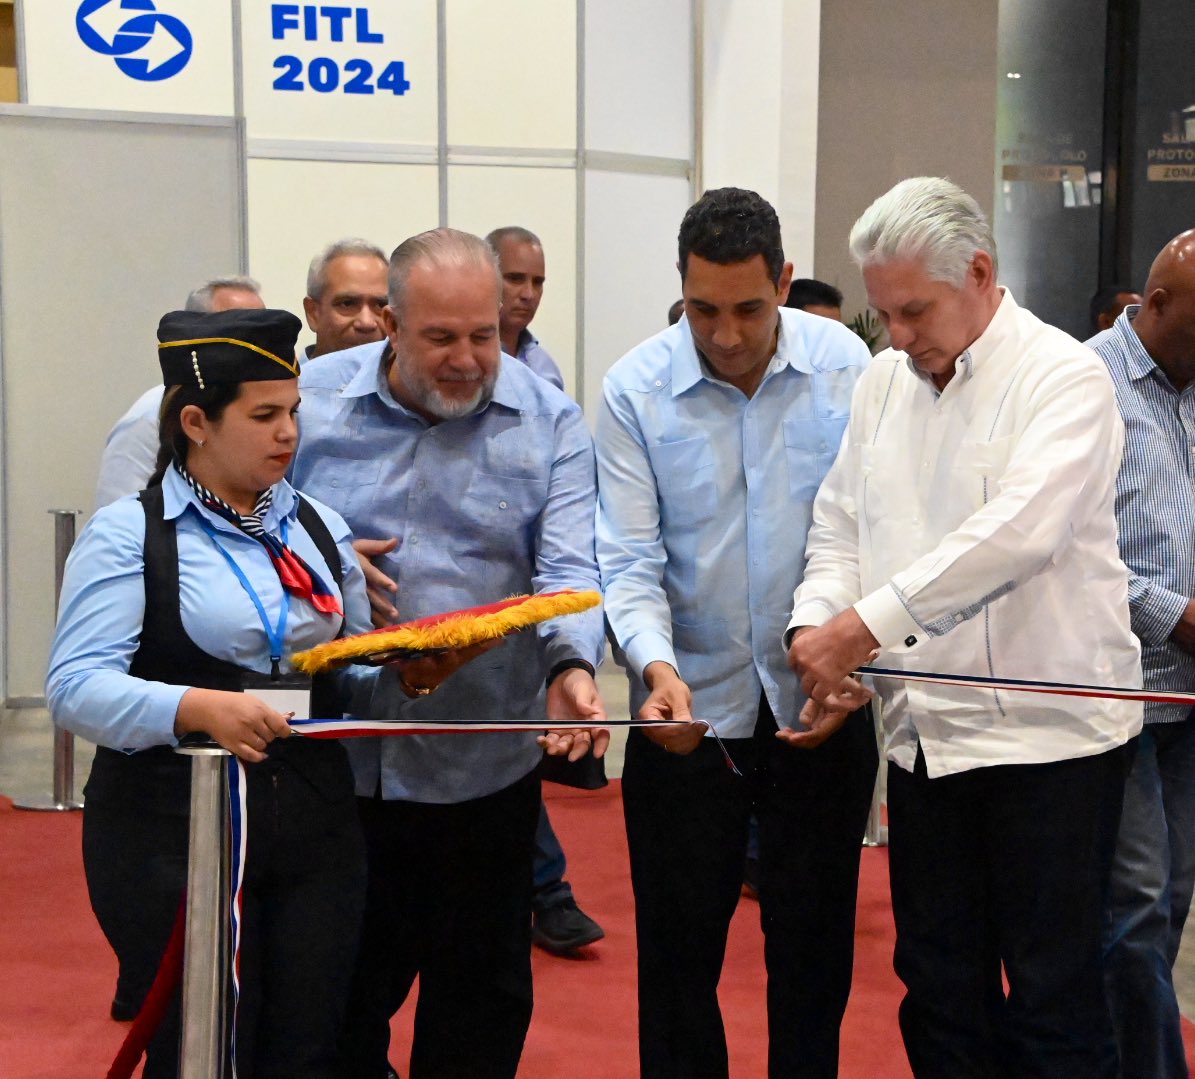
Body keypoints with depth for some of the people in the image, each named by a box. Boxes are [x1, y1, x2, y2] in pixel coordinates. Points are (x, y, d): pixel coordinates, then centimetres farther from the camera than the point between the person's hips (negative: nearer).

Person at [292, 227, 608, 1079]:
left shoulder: (550, 422, -3)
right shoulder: (311, 399, -2)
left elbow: (569, 566, -11)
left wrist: (572, 665, -30)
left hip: (484, 764, 0)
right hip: (337, 754, 0)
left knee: (482, 999, 14)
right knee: (341, 987, 15)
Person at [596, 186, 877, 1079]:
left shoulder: (845, 365, -6)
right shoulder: (636, 389, -8)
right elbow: (629, 561, -10)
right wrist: (657, 666, -27)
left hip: (823, 705, 1)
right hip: (692, 705, 0)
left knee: (815, 947, 13)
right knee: (679, 949, 10)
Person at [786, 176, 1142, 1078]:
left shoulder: (1063, 376, -11)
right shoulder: (884, 381, 11)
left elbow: (1020, 530, -25)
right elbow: (840, 528, 12)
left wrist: (864, 625, -27)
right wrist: (817, 631, -8)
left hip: (1049, 730, -6)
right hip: (925, 728, 6)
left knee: (1052, 1004, 2)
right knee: (939, 993, 15)